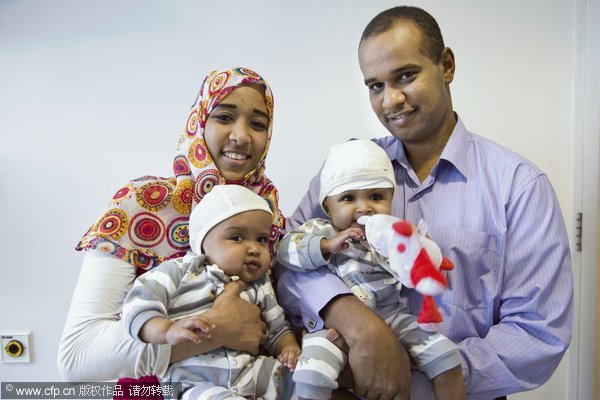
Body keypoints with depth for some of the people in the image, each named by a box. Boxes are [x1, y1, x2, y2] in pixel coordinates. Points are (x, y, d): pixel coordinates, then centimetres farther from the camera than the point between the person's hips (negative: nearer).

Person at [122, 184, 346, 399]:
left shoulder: (259, 286, 15)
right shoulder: (179, 272, 2)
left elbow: (276, 330, 22)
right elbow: (138, 304, -7)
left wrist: (289, 347, -1)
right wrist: (168, 330, -26)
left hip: (257, 373, 5)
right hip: (198, 382, -4)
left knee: (321, 345, -9)